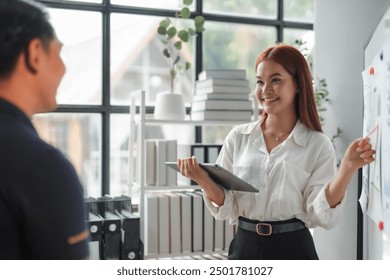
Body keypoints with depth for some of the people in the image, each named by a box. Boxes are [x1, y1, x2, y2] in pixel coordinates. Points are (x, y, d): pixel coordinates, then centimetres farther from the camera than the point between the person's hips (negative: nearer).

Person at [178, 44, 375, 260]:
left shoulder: (317, 145, -5)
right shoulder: (238, 137, -1)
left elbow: (322, 215, -12)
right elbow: (226, 208, -1)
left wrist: (348, 167, -24)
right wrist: (203, 180, -19)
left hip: (292, 249, -1)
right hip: (245, 248, 2)